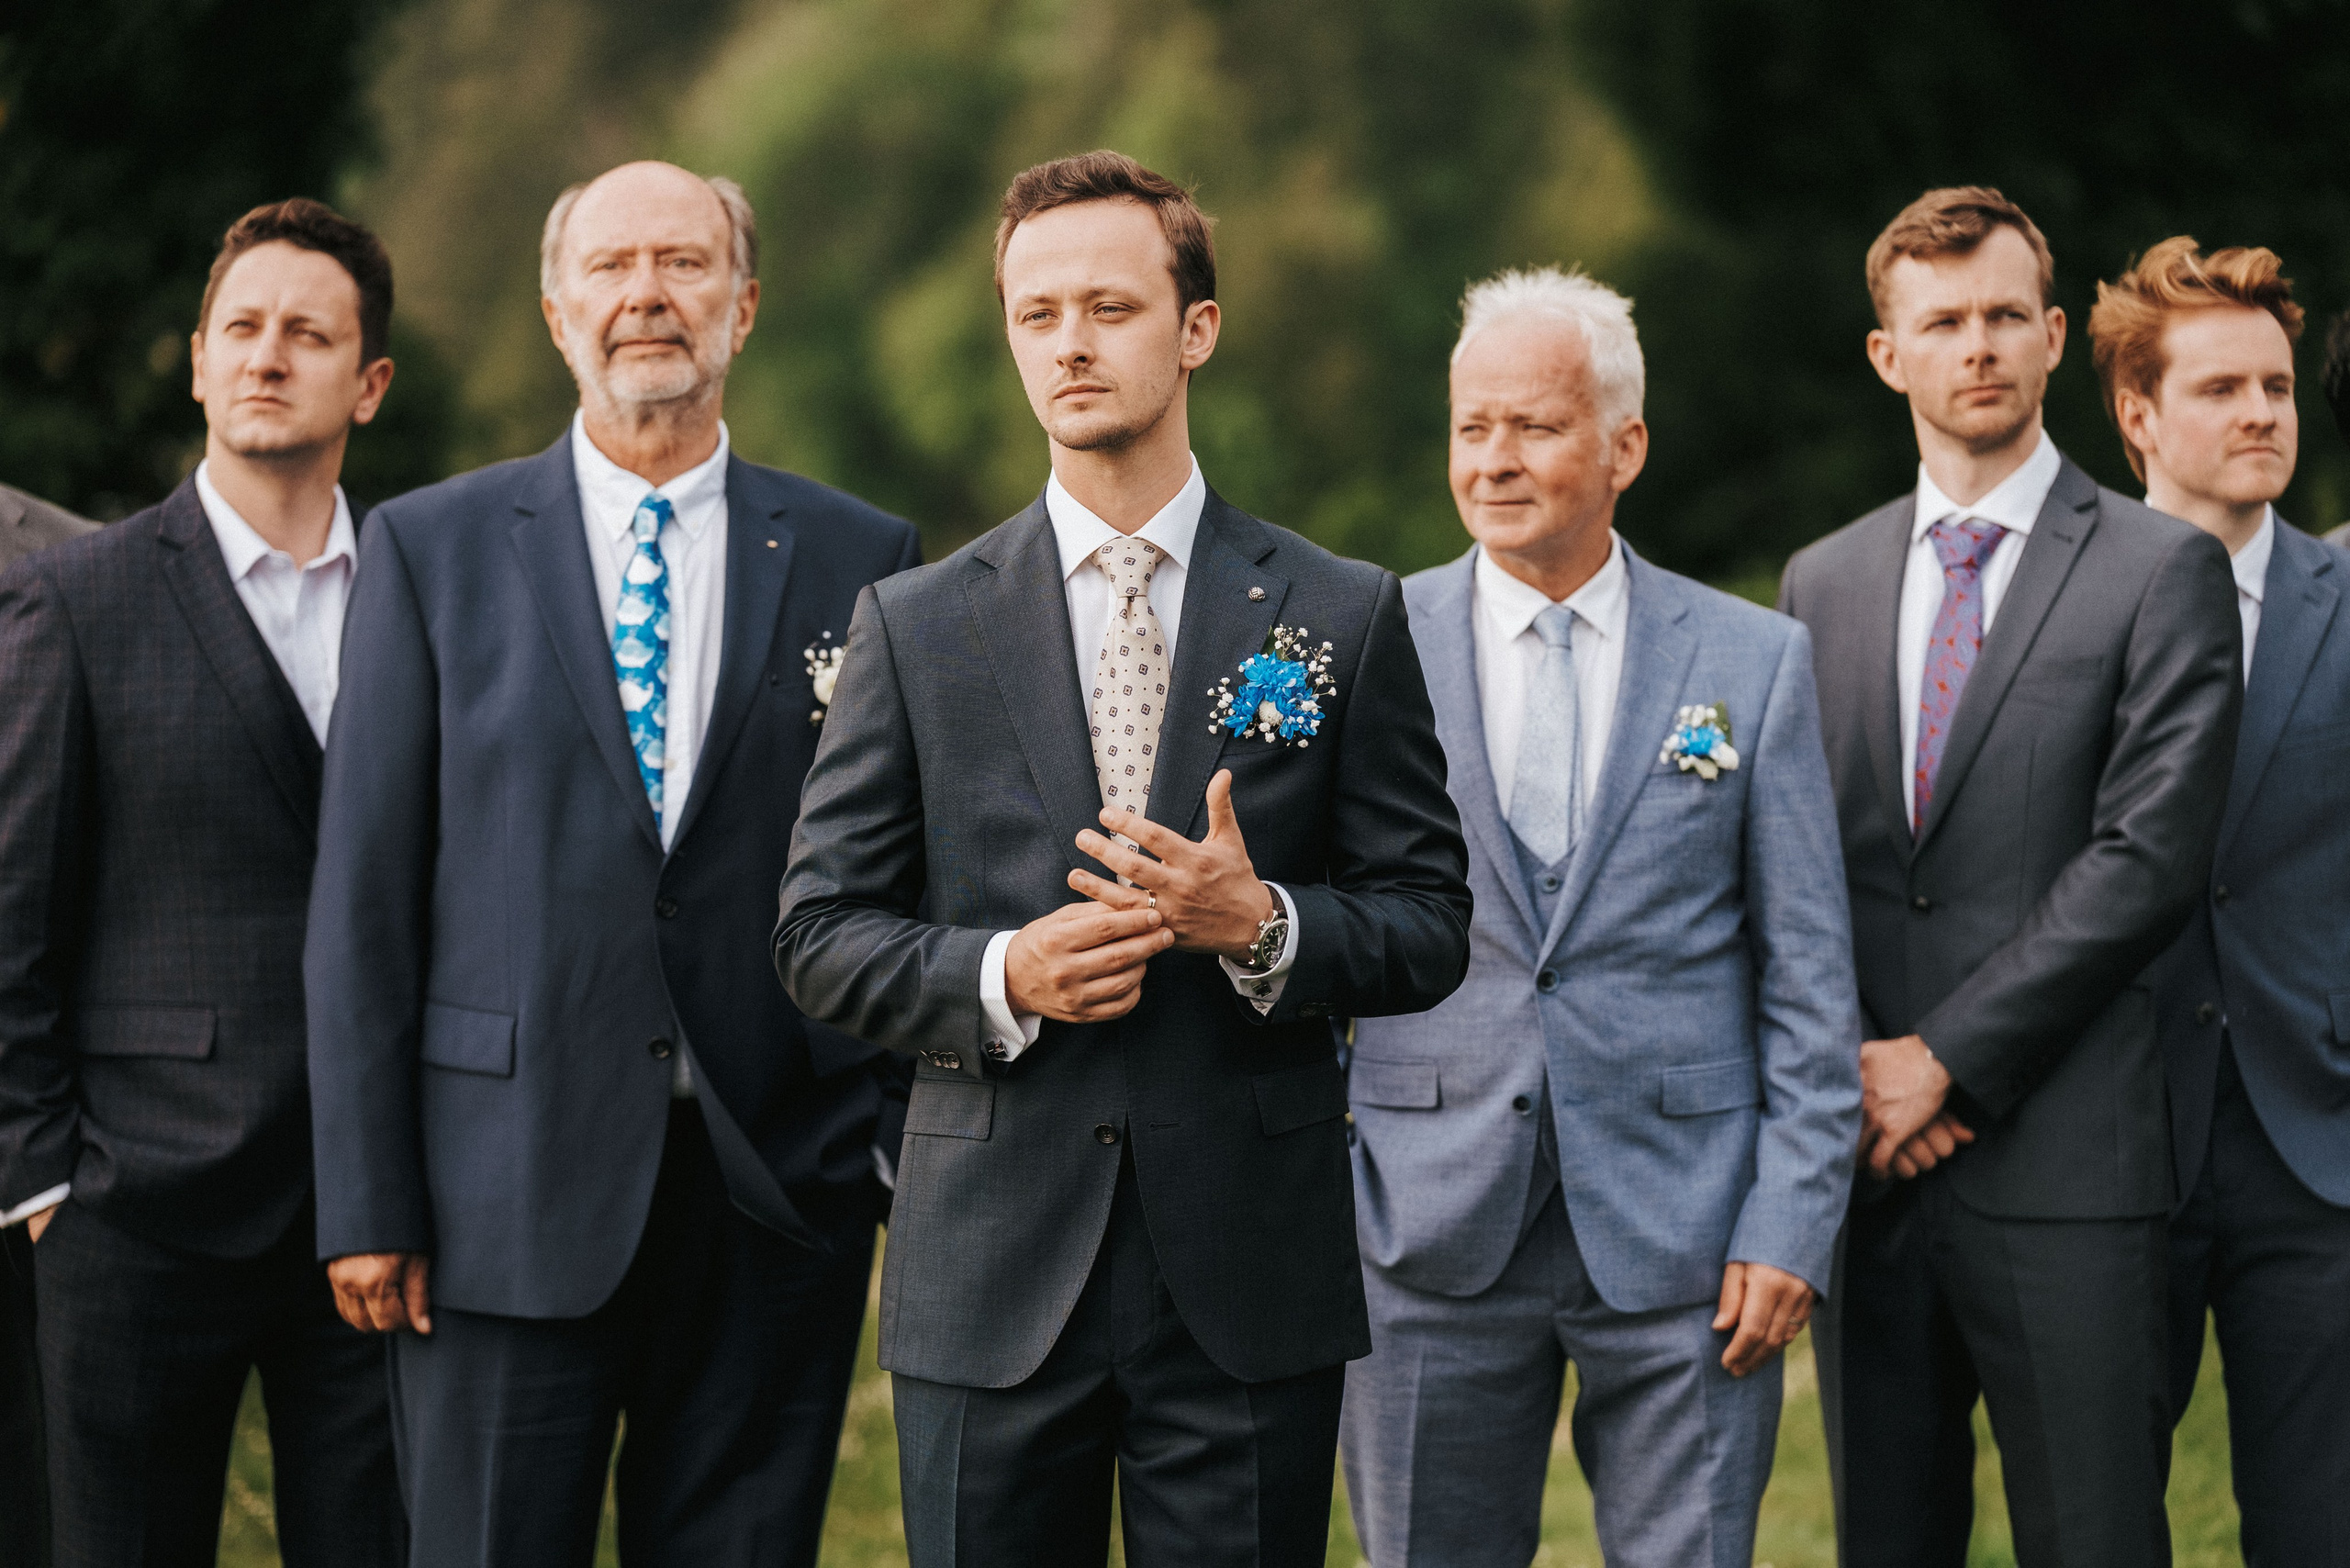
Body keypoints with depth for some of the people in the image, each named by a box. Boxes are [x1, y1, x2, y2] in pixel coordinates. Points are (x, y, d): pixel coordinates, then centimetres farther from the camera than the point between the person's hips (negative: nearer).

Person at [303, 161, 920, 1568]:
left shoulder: (858, 558, 7)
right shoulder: (432, 550, 5)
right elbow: (365, 892, 2)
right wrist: (366, 1199, -3)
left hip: (776, 1194, 1)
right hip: (509, 1195, -1)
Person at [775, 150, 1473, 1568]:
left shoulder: (1344, 618, 5)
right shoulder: (917, 627, 7)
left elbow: (1428, 928, 5)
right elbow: (823, 935, 6)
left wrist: (1262, 924, -14)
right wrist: (999, 975, -12)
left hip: (1251, 1282, 0)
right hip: (993, 1278, 1)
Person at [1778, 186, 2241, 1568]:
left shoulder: (2160, 571, 0)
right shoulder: (1823, 583, 15)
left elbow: (2149, 859, -10)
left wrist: (1948, 1060, -11)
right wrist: (1851, 1074, -3)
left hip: (2061, 1159, -4)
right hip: (1863, 1158, 4)